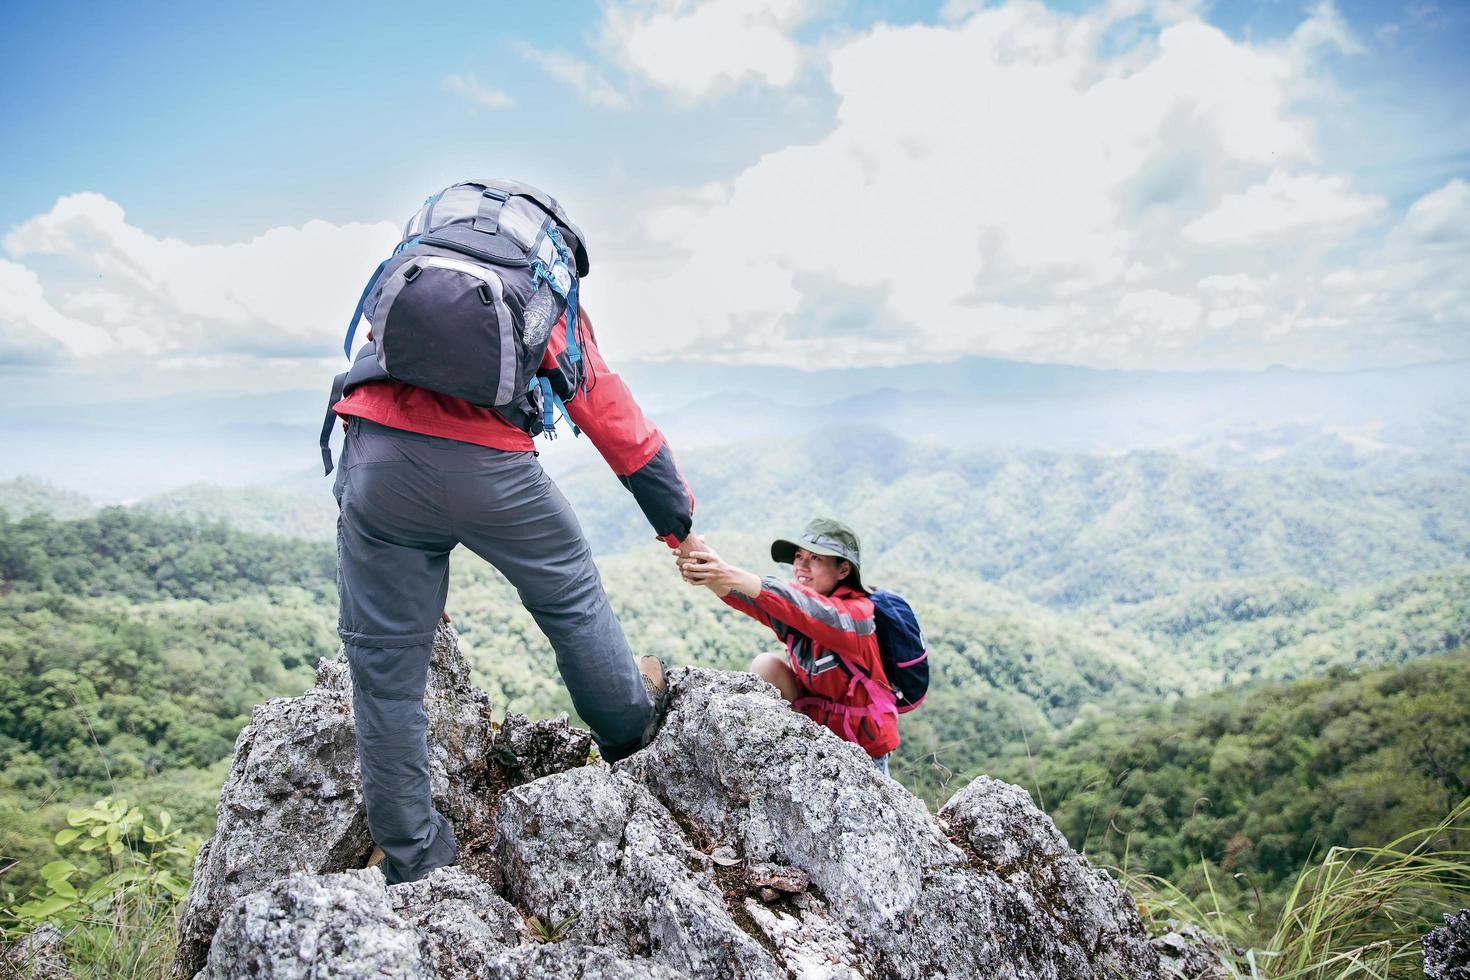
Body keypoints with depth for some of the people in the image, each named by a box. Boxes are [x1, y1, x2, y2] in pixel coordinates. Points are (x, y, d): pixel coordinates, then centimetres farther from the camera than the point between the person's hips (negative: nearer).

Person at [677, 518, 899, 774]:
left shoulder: (859, 612, -24)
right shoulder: (789, 605, -7)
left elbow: (808, 610, -43)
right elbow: (756, 600, -27)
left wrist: (734, 576, -55)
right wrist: (706, 575, -48)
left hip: (864, 745, -4)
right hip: (816, 724, 5)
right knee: (766, 665, -12)